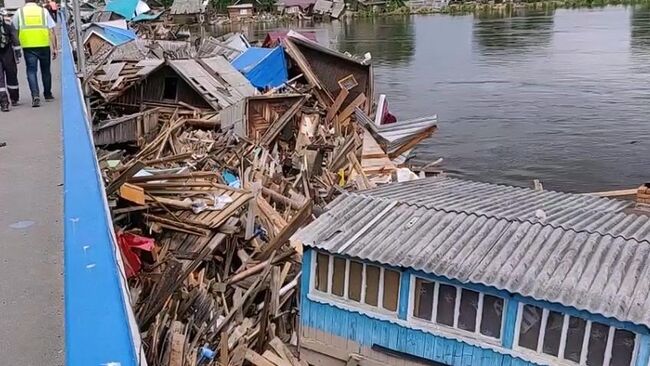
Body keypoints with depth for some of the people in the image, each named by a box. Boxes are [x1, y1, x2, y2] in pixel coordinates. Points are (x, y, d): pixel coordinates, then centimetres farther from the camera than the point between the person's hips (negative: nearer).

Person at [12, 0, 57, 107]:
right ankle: (48, 95, 26)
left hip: (28, 46, -1)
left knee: (31, 71, 0)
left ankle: (35, 96, -17)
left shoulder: (19, 12, 7)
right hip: (44, 45, 1)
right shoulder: (43, 11, 7)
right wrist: (55, 48, 4)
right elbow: (51, 31, 2)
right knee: (45, 70, 15)